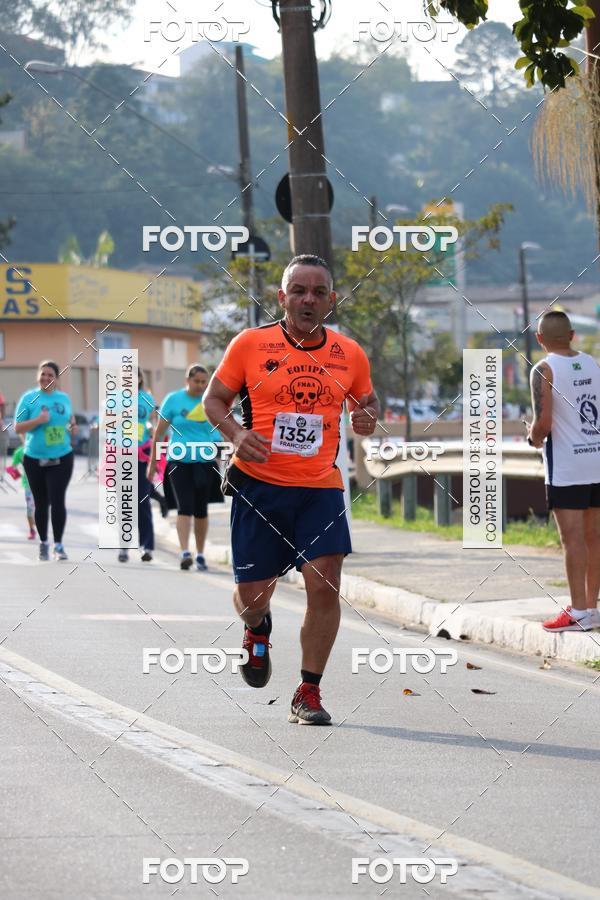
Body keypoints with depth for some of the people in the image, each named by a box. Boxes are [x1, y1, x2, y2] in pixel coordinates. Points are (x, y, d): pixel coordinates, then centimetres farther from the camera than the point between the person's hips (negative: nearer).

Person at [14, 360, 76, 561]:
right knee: (41, 503, 9)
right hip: (35, 459, -1)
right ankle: (43, 544, 24)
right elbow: (17, 428, -7)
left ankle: (58, 545, -5)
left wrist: (72, 425, -2)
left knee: (57, 500, -10)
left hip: (61, 458, 1)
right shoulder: (29, 398, -5)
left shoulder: (64, 398, 4)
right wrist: (39, 420, -21)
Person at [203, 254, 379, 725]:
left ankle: (309, 694, 1)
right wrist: (236, 434, -13)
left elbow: (367, 401, 21)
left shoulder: (350, 354, 6)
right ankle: (257, 631, 42)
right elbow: (214, 398, 7)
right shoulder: (251, 343, -2)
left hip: (321, 487, 1)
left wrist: (368, 418, -3)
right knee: (252, 592, 3)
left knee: (325, 585, -13)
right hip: (258, 485, -1)